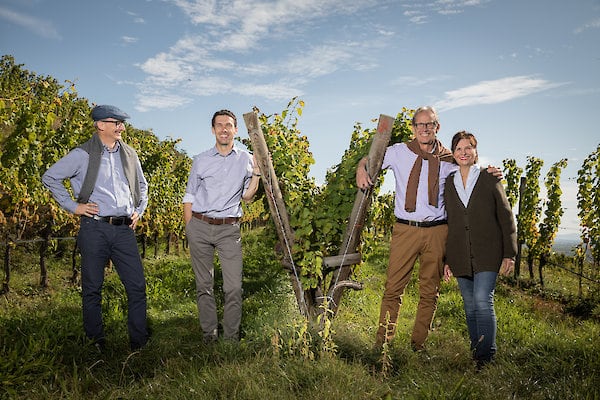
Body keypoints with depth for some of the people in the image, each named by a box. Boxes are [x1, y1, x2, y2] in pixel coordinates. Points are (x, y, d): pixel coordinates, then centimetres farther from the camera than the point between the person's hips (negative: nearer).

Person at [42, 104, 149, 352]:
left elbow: (142, 185, 27)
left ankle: (139, 343, 12)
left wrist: (139, 211, 16)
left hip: (124, 229, 4)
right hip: (95, 228, -3)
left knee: (137, 287, 1)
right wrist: (72, 206, -1)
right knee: (92, 288, 6)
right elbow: (50, 178, 3)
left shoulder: (129, 154, 13)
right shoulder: (83, 155, -1)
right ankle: (96, 342, 22)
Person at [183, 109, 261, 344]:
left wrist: (256, 173, 1)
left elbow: (247, 197, 13)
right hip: (200, 226, 1)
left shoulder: (245, 159, 9)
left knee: (234, 287, -6)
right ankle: (209, 334, 19)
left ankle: (231, 336, 7)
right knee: (204, 285, 7)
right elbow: (189, 198, 12)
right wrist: (189, 229, 5)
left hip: (229, 229, -1)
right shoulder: (201, 160, 9)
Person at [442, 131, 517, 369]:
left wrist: (509, 255, -3)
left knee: (483, 300, -13)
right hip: (461, 257, 3)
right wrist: (446, 260, 11)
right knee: (470, 306, 8)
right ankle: (476, 351, 21)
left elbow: (506, 218, 3)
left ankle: (486, 355, -3)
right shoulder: (448, 184, 10)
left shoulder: (489, 180, 3)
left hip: (487, 255, -3)